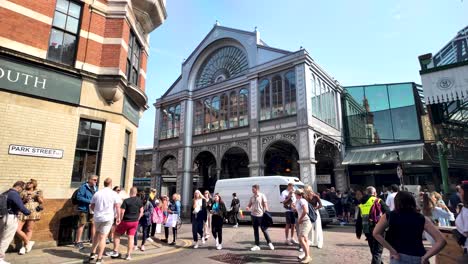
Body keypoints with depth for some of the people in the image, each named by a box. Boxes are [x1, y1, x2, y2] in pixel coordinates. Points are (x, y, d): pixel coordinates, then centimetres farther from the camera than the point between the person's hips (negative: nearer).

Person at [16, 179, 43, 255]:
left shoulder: (38, 192, 13)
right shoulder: (23, 192, 16)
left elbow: (41, 202, 8)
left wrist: (38, 196, -8)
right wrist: (24, 200, -8)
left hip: (33, 211, -2)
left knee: (29, 230, -1)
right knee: (17, 230, -7)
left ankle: (24, 247, 11)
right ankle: (28, 242, 10)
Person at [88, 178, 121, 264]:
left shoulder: (97, 193, 6)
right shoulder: (114, 194, -7)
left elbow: (92, 206, 12)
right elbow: (117, 207, -11)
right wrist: (118, 217, -1)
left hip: (97, 217, 4)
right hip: (108, 218, -4)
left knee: (97, 234, 25)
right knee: (102, 237, 1)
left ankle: (93, 253, 28)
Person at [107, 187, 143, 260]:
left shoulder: (126, 201, -15)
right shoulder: (140, 201, 0)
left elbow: (122, 212, -16)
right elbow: (141, 212, 6)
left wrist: (120, 220, -3)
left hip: (126, 221, -4)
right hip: (135, 222, 4)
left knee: (117, 234, 16)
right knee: (131, 238, 7)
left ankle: (115, 252, 18)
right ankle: (129, 255, 9)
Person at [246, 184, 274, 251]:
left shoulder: (262, 196, -6)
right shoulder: (252, 197, 9)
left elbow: (265, 205, -7)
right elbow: (249, 205, 12)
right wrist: (248, 208, -10)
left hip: (260, 215, -5)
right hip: (253, 215, 6)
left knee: (264, 229, 2)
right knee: (255, 230, 10)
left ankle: (269, 243, 21)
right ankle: (257, 245, 19)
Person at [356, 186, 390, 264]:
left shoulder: (361, 204, 12)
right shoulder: (378, 201, -3)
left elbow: (358, 221, 14)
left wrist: (358, 233, 19)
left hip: (367, 231, 5)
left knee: (373, 250, 23)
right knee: (377, 251, -1)